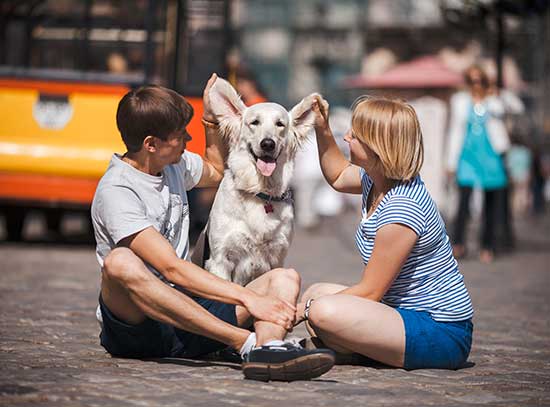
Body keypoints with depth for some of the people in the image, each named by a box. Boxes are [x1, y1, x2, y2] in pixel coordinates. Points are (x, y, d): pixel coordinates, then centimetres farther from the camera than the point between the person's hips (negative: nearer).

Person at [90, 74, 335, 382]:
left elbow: (216, 172, 40)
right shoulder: (116, 191, -14)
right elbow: (171, 268, -25)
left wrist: (211, 122, 25)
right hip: (133, 324, -7)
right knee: (120, 261, -39)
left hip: (186, 315, 8)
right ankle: (249, 342, -46)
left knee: (286, 278, -8)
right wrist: (248, 299, -31)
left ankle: (268, 351, -44)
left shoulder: (176, 164, 13)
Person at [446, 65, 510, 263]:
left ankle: (487, 247, 12)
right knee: (464, 198, -16)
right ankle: (458, 244, -14)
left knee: (492, 203, 3)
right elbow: (455, 131, 11)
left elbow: (499, 111, -17)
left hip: (491, 156, 1)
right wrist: (451, 162, 8)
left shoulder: (494, 100, 8)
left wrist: (487, 95, -9)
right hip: (468, 156, -1)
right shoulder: (460, 101, 10)